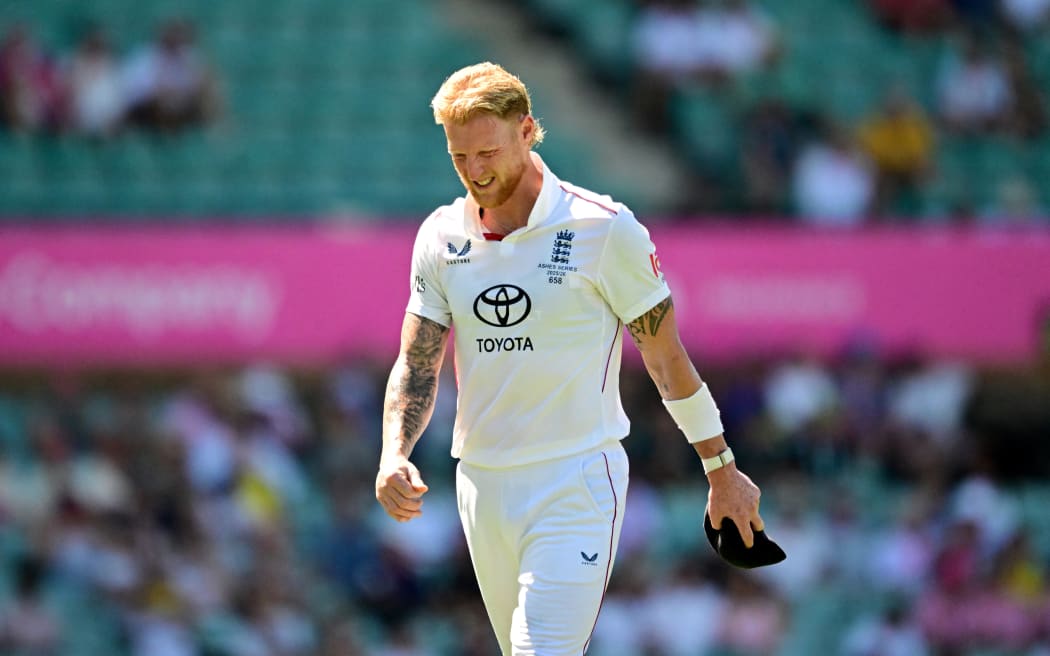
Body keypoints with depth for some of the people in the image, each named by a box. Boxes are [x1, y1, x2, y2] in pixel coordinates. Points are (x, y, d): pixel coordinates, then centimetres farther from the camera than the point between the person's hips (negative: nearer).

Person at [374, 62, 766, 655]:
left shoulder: (605, 230, -9)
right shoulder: (440, 237, 5)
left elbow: (667, 358, -1)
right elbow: (417, 363, 10)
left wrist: (722, 470, 5)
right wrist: (394, 456, -8)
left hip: (577, 488, -5)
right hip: (482, 488, 5)